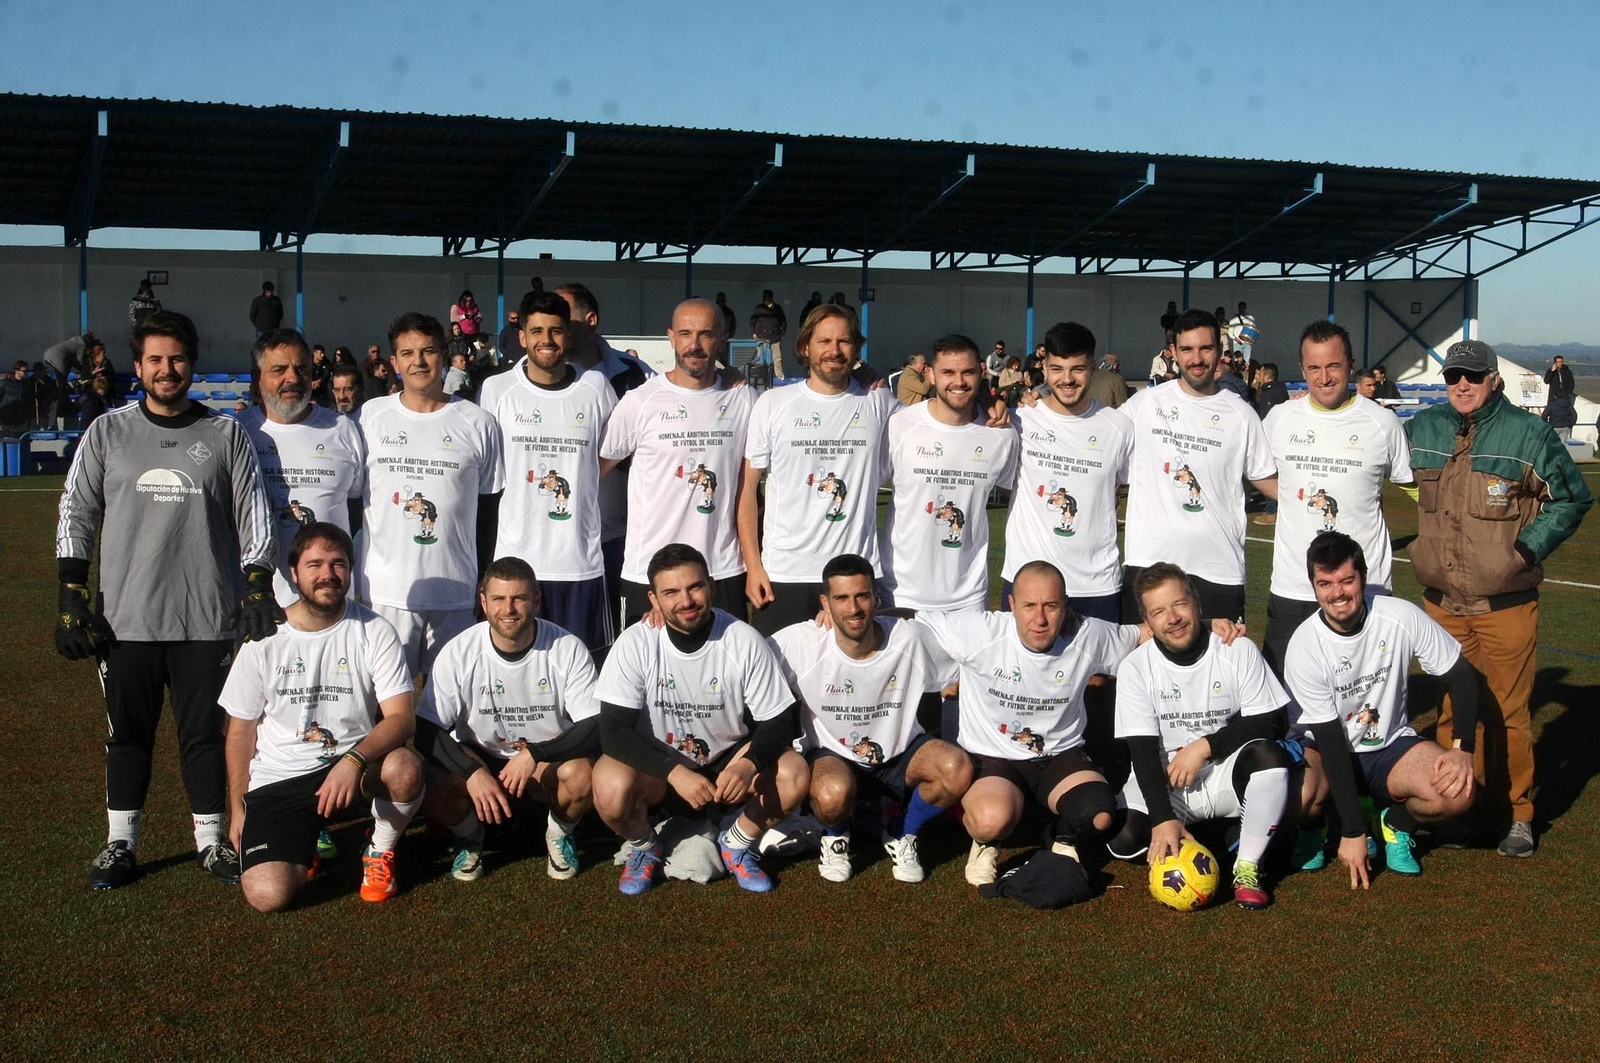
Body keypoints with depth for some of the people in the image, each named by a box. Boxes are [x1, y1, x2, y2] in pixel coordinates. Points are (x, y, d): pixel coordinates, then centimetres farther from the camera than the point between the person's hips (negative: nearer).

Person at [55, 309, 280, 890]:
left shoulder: (225, 434, 6)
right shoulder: (107, 433, 7)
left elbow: (253, 515, 7)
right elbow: (76, 515, 8)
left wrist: (257, 590, 1)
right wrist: (72, 596, 1)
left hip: (207, 619, -1)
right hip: (125, 618, 1)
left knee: (203, 733, 5)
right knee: (128, 733, 8)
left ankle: (212, 839, 18)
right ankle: (121, 842, 21)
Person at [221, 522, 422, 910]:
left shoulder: (374, 632, -3)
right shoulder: (265, 638, 1)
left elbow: (401, 717, -13)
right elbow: (242, 729, 9)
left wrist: (353, 760, -30)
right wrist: (238, 807, 8)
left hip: (357, 764, 0)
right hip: (277, 780, 0)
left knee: (405, 768, -35)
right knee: (267, 894, -22)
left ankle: (380, 853, -2)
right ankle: (305, 845, 16)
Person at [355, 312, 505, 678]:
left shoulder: (478, 423, 4)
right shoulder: (371, 417, 7)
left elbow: (491, 506, 7)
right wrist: (347, 578, 10)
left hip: (456, 592, 0)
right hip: (383, 591, 1)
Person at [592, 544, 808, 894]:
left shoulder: (745, 641, -14)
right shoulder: (635, 644, -16)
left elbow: (778, 721, -10)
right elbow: (614, 730, -20)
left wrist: (750, 763, -33)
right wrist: (675, 772, -35)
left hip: (728, 764, 1)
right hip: (658, 767, -1)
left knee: (794, 774, -26)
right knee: (611, 787, -33)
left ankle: (737, 843, 4)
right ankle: (643, 847, 3)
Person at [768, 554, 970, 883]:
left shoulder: (907, 637, -13)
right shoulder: (800, 643, -20)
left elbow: (930, 702, 4)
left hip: (899, 752, 2)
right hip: (832, 755, -2)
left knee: (958, 769, -28)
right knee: (834, 794, -39)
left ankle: (901, 837, 3)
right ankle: (836, 838, 3)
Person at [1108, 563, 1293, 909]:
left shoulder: (1240, 651, -9)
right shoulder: (1135, 668, -9)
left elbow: (1271, 722, -10)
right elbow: (1143, 750, -14)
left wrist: (1205, 746, -20)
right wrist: (1163, 819, -27)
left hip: (1226, 773, -1)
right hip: (1165, 781, 1)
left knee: (1269, 757, -33)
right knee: (1124, 839, -25)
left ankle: (1247, 869, -16)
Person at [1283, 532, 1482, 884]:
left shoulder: (1402, 617, -16)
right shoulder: (1304, 648, -21)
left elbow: (1462, 675, -4)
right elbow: (1331, 741, -20)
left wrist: (1463, 748, -19)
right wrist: (1352, 832, -21)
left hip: (1390, 746, 2)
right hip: (1322, 749, -2)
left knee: (1458, 792, -27)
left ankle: (1396, 824, 7)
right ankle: (1311, 828, 5)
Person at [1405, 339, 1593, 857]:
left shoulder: (1529, 434, -6)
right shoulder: (1421, 430, 5)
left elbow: (1572, 498, 2)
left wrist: (1528, 547, -7)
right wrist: (1423, 545, 11)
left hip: (1507, 604, -3)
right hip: (1442, 601, 4)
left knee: (1508, 711, 0)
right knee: (1452, 707, 11)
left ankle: (1517, 813, 13)